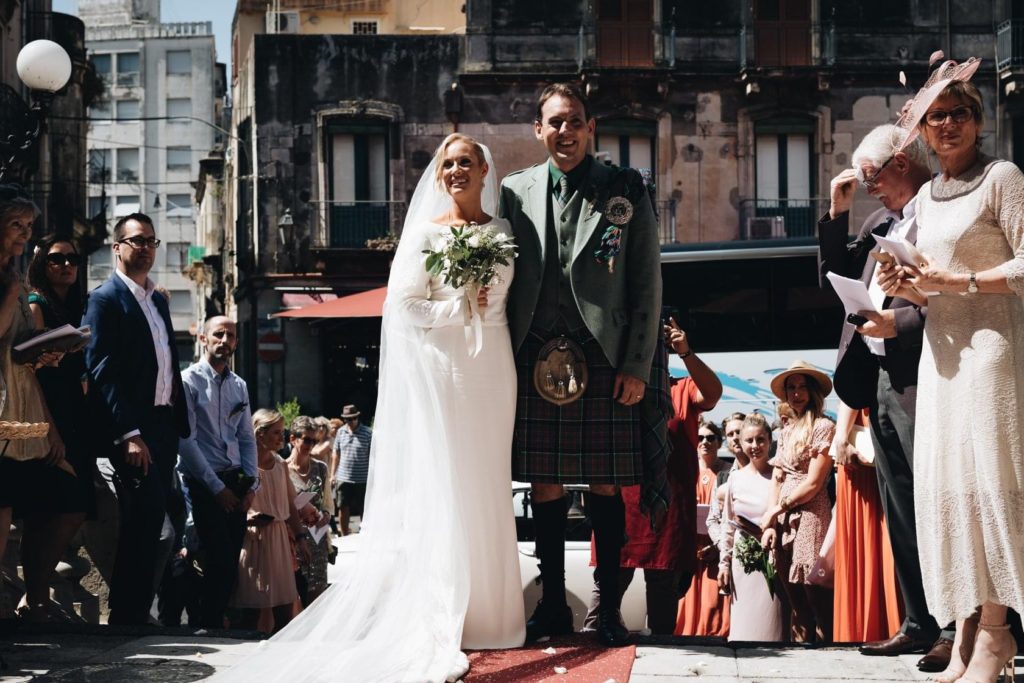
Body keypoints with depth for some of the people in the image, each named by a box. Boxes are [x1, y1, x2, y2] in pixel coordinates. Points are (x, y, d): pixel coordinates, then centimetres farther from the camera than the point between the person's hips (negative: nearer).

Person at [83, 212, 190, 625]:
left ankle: (133, 613, 13)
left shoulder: (158, 300, 20)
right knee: (145, 518, -12)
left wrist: (179, 422, 13)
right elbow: (102, 369, -13)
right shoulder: (105, 299, -5)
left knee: (148, 524, 8)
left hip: (163, 424, 8)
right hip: (130, 428, -8)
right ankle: (127, 616, -6)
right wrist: (130, 434, -20)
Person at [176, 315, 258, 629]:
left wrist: (251, 485, 4)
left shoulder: (239, 386, 14)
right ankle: (209, 626, 0)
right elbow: (186, 441, -10)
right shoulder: (189, 381, -6)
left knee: (230, 564, 5)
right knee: (219, 561, -11)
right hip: (204, 483, -6)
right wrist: (217, 488, -12)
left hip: (235, 484, 6)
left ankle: (215, 623, 14)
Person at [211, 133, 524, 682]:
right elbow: (403, 305, -7)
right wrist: (461, 309, -11)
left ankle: (488, 610, 15)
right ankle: (441, 625, -1)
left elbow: (513, 301, 14)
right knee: (443, 489, -4)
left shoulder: (505, 233, 12)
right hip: (442, 374, -4)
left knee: (489, 489, 6)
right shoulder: (425, 234, 0)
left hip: (493, 373, 4)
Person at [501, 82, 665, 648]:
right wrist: (506, 360, 1)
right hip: (536, 362, 2)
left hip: (606, 362, -2)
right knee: (545, 486, 6)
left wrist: (636, 366, -4)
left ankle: (608, 607, 14)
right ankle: (553, 605, 17)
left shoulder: (625, 190, 3)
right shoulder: (515, 192, 9)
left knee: (605, 485, 3)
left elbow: (647, 284, 2)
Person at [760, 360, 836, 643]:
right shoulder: (786, 431, 17)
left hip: (810, 519, -7)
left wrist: (776, 509, -3)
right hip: (784, 523, 7)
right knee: (797, 606, 10)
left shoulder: (823, 427, -4)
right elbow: (776, 479, 14)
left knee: (819, 606, -8)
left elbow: (813, 484, -9)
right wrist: (770, 523, 2)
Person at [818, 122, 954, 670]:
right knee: (900, 511, 11)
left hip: (919, 379, -9)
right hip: (880, 379, 9)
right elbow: (836, 277, 19)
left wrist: (900, 322, -23)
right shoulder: (882, 224, 18)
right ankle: (919, 625, 18)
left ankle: (958, 629, 0)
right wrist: (837, 213, 11)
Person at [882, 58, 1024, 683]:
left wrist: (957, 282, -18)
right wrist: (910, 290, 3)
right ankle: (965, 629, 6)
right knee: (943, 481, 2)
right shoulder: (926, 197, 17)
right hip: (943, 348, 7)